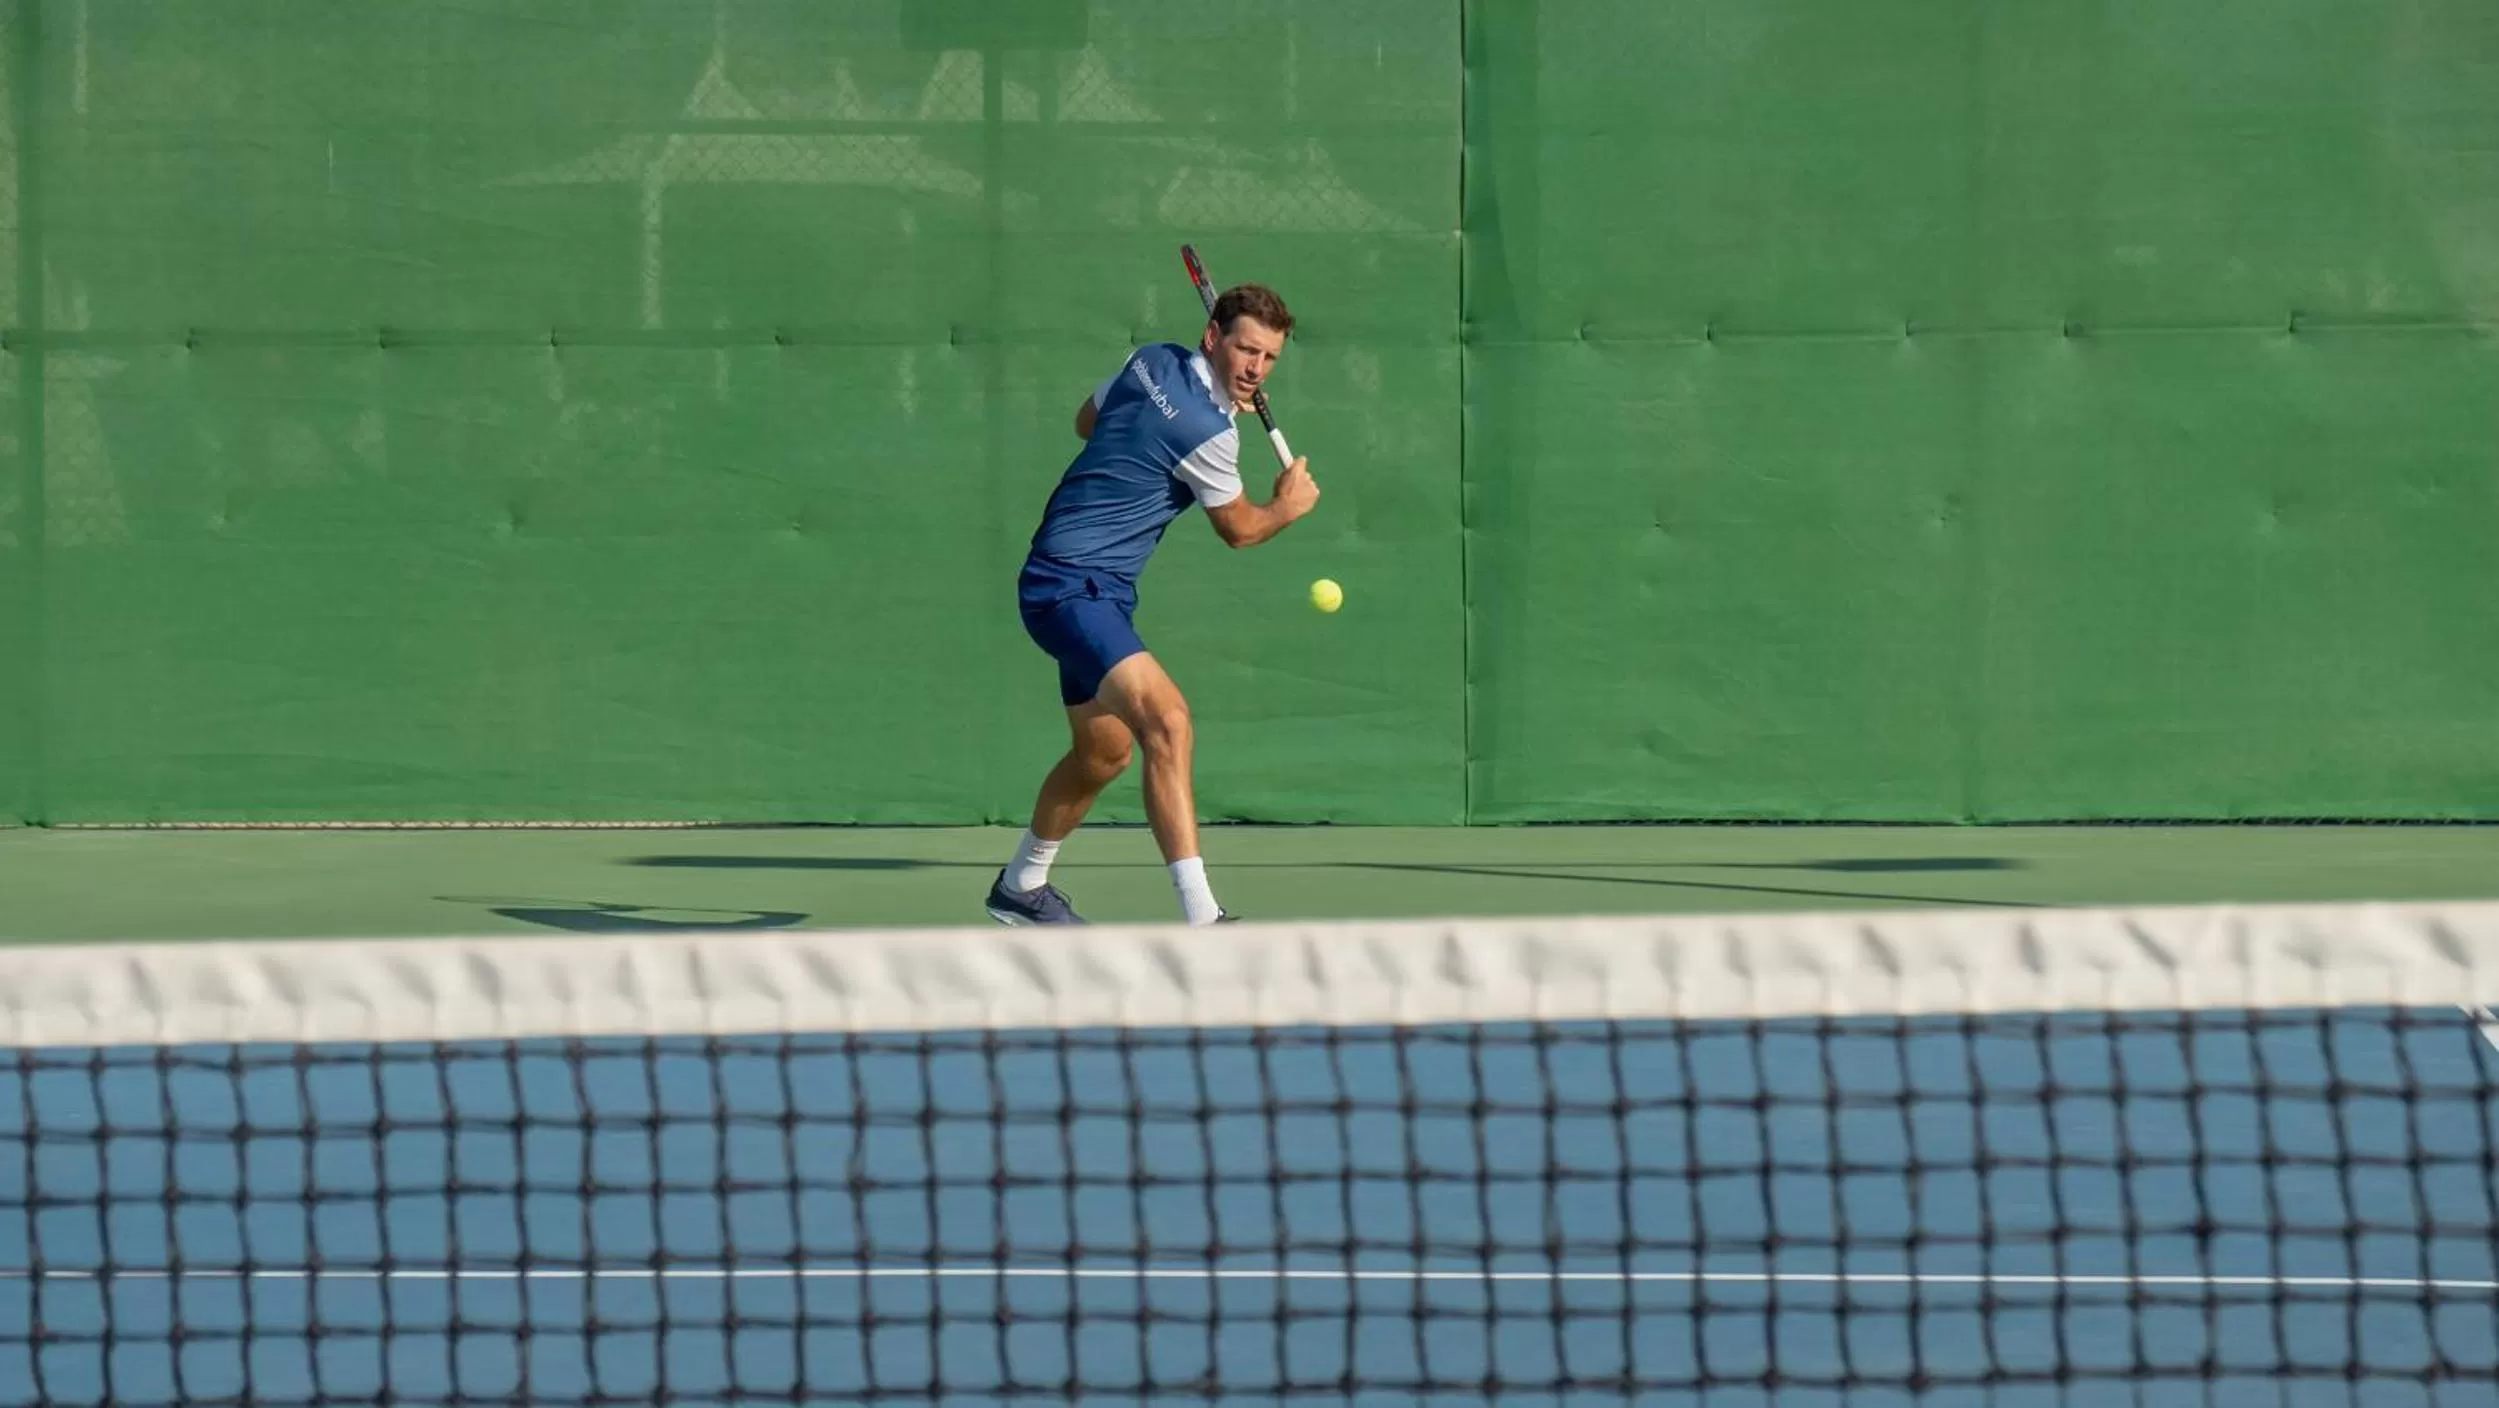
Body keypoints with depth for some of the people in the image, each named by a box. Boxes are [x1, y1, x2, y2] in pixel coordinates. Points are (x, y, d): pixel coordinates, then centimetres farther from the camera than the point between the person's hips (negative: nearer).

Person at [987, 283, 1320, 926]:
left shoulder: (1152, 360, 4)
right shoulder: (1207, 432, -19)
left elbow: (1087, 420, 23)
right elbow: (1239, 529, -2)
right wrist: (1289, 506, 18)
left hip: (1098, 589, 11)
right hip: (1071, 588, -11)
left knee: (1104, 752, 25)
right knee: (1166, 719, -28)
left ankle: (1021, 886, 46)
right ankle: (1200, 915, -41)